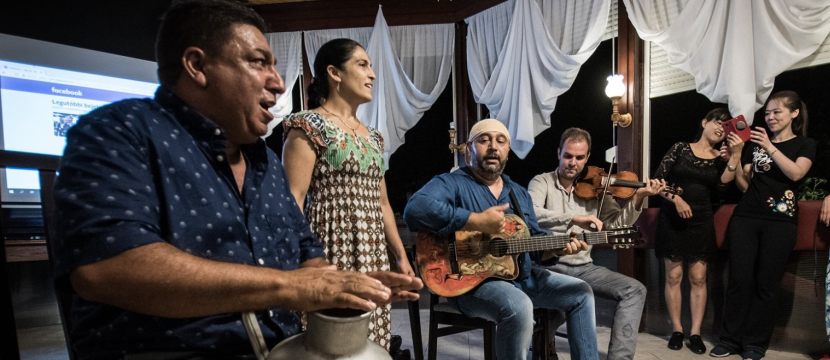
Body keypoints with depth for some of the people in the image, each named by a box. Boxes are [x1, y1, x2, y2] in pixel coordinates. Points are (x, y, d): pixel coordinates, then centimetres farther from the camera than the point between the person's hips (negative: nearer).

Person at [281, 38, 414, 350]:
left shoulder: (372, 136, 17)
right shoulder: (309, 125, -6)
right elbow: (293, 200, -14)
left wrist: (401, 255, 18)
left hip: (373, 258, 7)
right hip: (332, 253, -7)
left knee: (371, 340, 13)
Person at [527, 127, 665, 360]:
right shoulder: (542, 182, -2)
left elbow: (617, 224, 6)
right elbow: (531, 214, -23)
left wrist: (638, 198, -10)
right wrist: (573, 218, -32)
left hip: (583, 267, 5)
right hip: (550, 265, -5)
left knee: (635, 290, -10)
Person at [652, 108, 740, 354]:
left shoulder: (721, 158, 9)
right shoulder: (680, 148, 2)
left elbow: (723, 184, -10)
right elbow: (659, 179, -3)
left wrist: (736, 154, -14)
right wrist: (676, 199, -15)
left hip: (702, 221, 2)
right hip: (672, 219, -2)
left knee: (698, 278, 1)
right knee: (674, 276, 1)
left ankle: (695, 333, 9)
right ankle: (677, 330, 10)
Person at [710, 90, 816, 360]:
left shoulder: (805, 145, 9)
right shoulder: (754, 143, 14)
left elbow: (796, 173, -11)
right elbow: (744, 185, 11)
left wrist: (770, 147, -18)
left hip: (780, 221, -2)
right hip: (744, 217, 2)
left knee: (766, 284, 1)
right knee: (739, 280, 0)